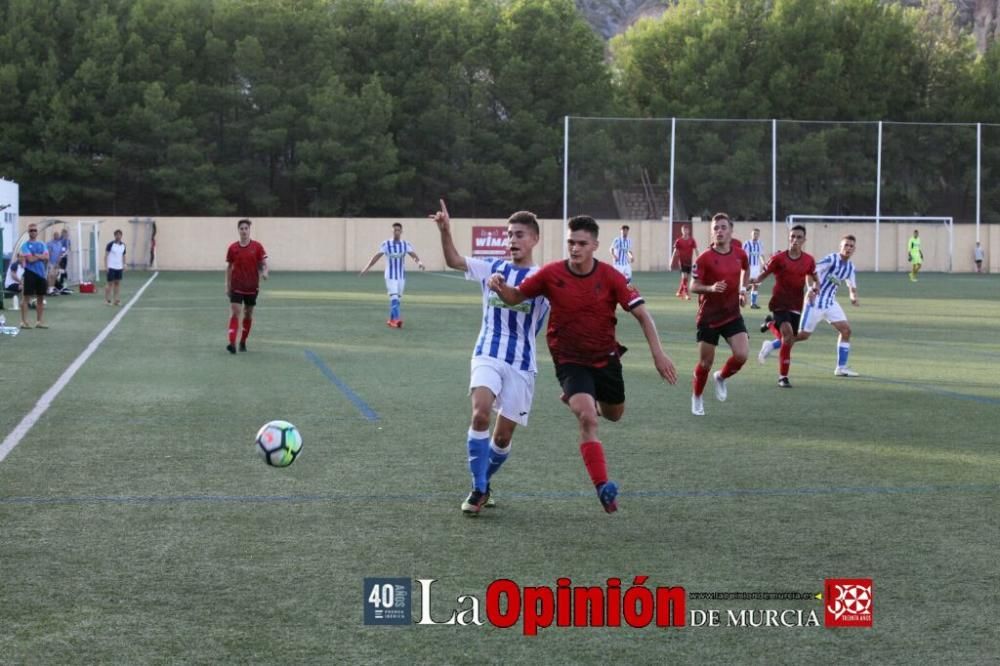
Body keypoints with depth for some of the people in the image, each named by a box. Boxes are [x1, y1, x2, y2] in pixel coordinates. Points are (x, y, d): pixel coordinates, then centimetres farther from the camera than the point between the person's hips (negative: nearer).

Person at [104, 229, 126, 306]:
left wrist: (124, 266, 10)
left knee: (117, 283, 6)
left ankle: (117, 300, 9)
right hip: (111, 267, -5)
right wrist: (106, 266, -12)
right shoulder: (110, 244, -7)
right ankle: (107, 300, 5)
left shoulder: (123, 245, 7)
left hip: (119, 268, 5)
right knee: (110, 283, -3)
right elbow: (106, 255, -6)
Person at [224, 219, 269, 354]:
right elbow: (229, 267, 8)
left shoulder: (257, 247, -2)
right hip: (236, 286, -1)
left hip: (252, 287, 1)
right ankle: (232, 343, -20)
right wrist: (227, 286, 6)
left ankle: (243, 342, 26)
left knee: (248, 314, 11)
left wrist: (264, 272, -24)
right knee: (234, 313, -13)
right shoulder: (232, 248, 1)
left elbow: (264, 264, -1)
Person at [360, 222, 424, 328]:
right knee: (394, 298, -16)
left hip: (401, 276, 4)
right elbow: (377, 256, -8)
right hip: (390, 276, -4)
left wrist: (419, 262, -33)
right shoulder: (386, 244, -6)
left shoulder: (406, 244, 0)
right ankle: (397, 319, -24)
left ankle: (391, 320, 21)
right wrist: (367, 267, -19)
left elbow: (413, 255, -11)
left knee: (398, 299, 9)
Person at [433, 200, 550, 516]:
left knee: (503, 435, 3)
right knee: (480, 413, -24)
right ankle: (479, 489, -13)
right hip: (487, 355, 0)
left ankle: (483, 483, 30)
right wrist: (445, 231, -12)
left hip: (522, 363, 0)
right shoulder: (493, 269, 7)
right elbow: (454, 261, 3)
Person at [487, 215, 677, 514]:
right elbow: (516, 297, -1)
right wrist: (500, 287, -25)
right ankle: (603, 487, -24)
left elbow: (641, 313, -11)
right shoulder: (551, 274, -13)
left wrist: (658, 354, -20)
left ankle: (577, 398, 54)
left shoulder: (610, 276, -13)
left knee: (614, 414, 21)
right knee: (588, 419, -24)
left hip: (606, 357, 3)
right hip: (570, 359, -3)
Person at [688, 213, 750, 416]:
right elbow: (693, 286, -12)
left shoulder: (740, 254, 0)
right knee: (705, 362, 5)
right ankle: (697, 397, 30)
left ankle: (721, 378, 17)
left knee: (742, 354, -15)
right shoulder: (705, 258, -14)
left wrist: (743, 289, 12)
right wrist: (711, 288, -29)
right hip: (709, 317, -3)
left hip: (732, 315, 3)